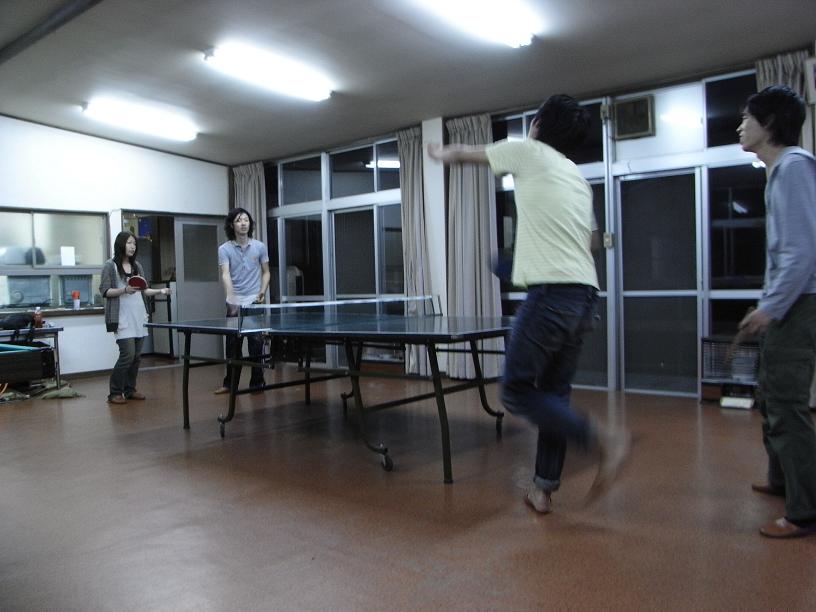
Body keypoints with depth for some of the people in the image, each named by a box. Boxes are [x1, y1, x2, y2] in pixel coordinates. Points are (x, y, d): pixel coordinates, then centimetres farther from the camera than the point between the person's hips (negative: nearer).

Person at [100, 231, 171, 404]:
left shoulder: (137, 266, 15)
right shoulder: (110, 265, -2)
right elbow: (104, 291, -6)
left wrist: (160, 291, 1)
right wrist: (125, 290, -19)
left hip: (139, 317, 6)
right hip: (123, 319, -6)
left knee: (137, 356, 6)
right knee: (128, 354, -11)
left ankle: (130, 389, 18)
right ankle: (115, 392, 2)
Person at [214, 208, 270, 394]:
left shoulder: (259, 246, 4)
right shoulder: (224, 249, -1)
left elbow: (266, 272, 12)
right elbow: (225, 275, -13)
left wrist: (263, 291, -6)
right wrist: (231, 298, -28)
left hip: (254, 302, 0)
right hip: (234, 303, 0)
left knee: (256, 342, 0)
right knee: (233, 344, 6)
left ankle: (257, 382, 10)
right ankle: (230, 383, 17)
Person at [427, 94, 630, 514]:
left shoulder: (528, 152, 4)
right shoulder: (578, 179, 22)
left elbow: (465, 154, 21)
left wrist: (443, 153, 42)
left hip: (550, 293, -8)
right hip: (585, 294, 8)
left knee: (517, 391, -1)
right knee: (554, 393, 13)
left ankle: (602, 438, -11)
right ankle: (544, 488, 18)